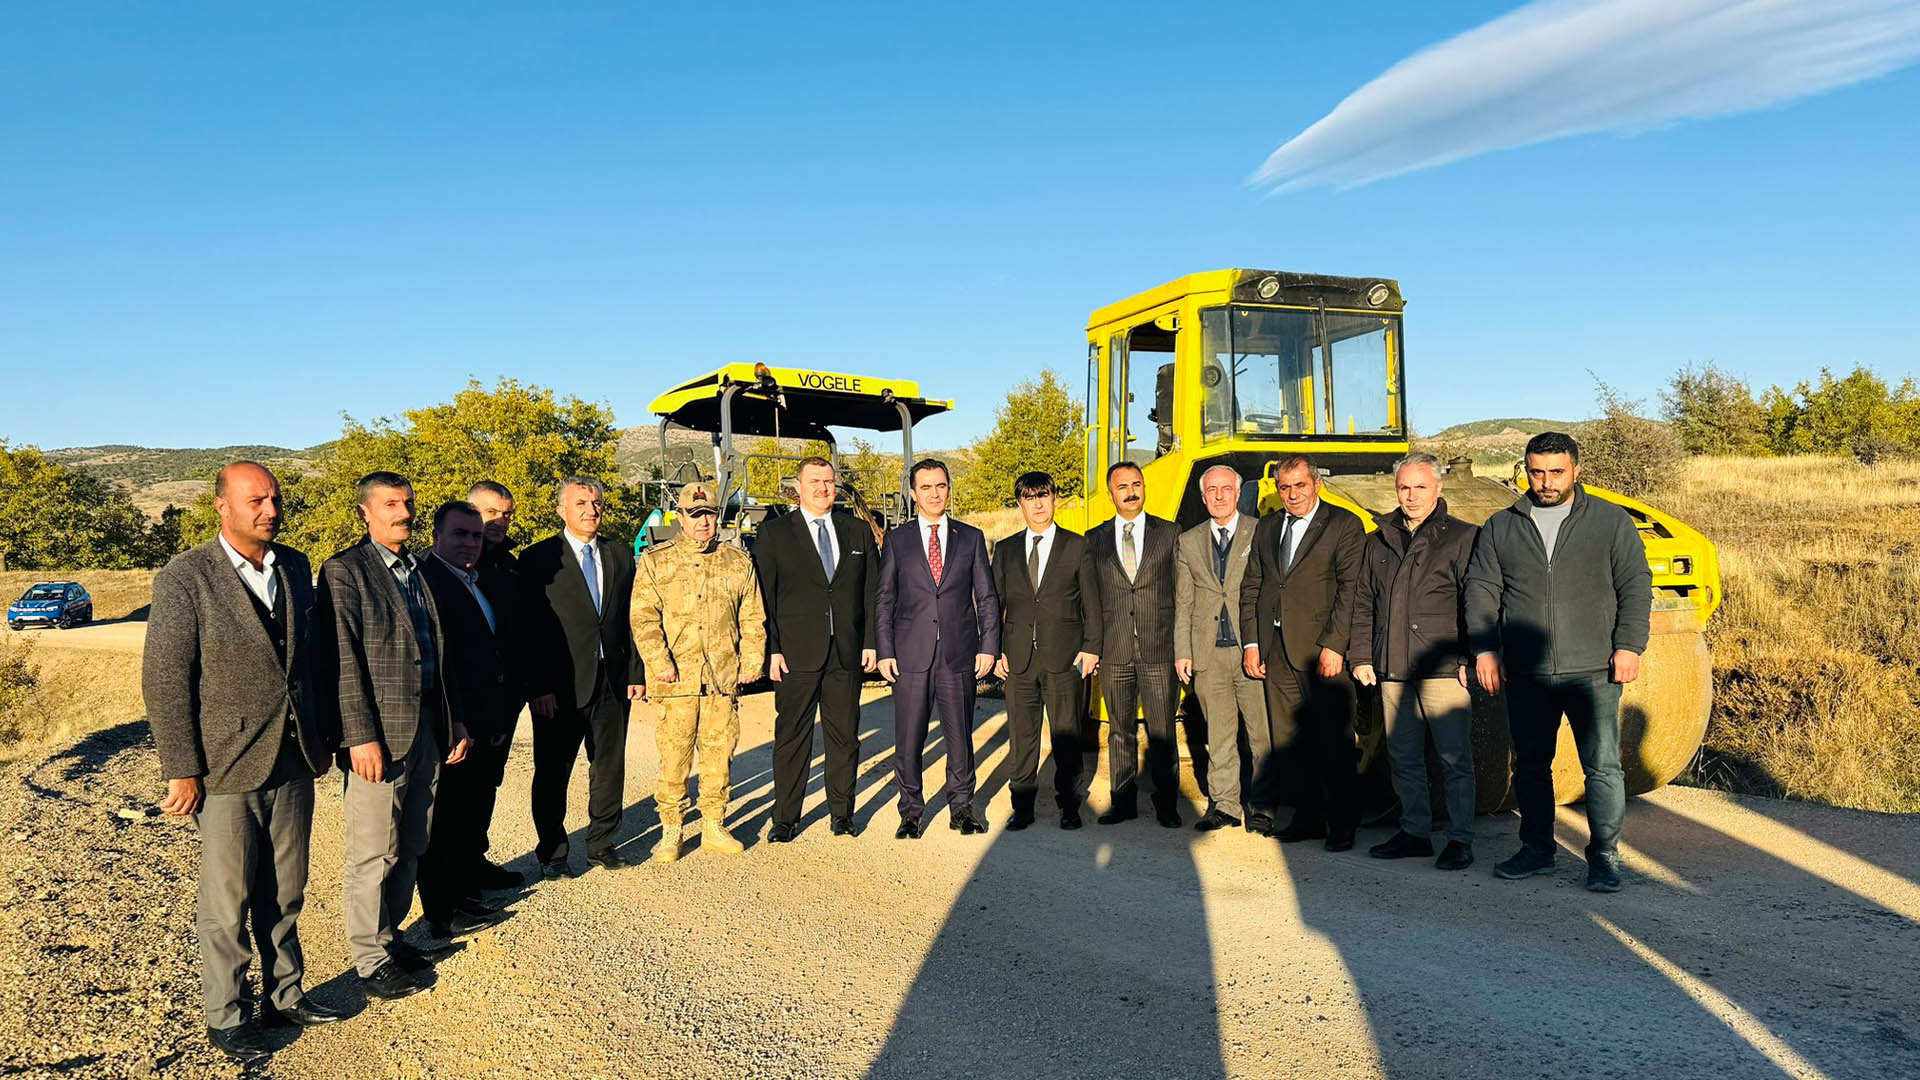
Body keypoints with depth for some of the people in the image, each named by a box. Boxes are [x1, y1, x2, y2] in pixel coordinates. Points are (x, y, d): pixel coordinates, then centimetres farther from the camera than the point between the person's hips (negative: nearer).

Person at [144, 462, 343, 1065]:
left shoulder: (295, 568, 7)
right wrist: (183, 771, -13)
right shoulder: (185, 578, -11)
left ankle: (284, 994, 32)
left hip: (293, 763, 5)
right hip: (227, 768, -5)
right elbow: (164, 680, -11)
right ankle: (225, 1016, 23)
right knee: (226, 902, 7)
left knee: (284, 894, 16)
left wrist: (320, 738, 14)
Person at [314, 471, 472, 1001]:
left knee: (410, 847, 15)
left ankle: (390, 934, 30)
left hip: (427, 730, 7)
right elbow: (343, 661, -13)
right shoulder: (345, 571, -7)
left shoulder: (418, 572, 15)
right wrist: (361, 737, -17)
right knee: (374, 854, 2)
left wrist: (454, 720, 15)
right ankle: (371, 959, 15)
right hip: (380, 736, -7)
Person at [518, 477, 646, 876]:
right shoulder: (538, 559, -4)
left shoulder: (620, 556, 10)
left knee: (610, 767, 12)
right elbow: (530, 630, -8)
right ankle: (552, 853, 22)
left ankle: (602, 844, 27)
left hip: (613, 682, 4)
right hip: (560, 688, -4)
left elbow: (631, 619, 11)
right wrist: (539, 688, -13)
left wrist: (636, 672, 4)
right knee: (553, 773, 7)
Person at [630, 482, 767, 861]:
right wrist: (659, 662, -10)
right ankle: (670, 833, 12)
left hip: (724, 675, 2)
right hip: (676, 678, -2)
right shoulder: (655, 561, 4)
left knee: (719, 752, 7)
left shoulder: (738, 561, 10)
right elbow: (643, 617, -1)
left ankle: (714, 828, 20)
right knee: (673, 756, 0)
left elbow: (752, 617, 12)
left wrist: (752, 661, 5)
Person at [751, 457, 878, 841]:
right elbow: (763, 596, 0)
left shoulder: (858, 532, 11)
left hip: (847, 654, 3)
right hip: (796, 654, -2)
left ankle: (842, 812, 22)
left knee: (845, 737, 9)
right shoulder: (774, 533, 3)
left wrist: (871, 642, 4)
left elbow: (871, 592, 11)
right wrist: (771, 649, -8)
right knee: (791, 737, 3)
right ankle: (785, 819, 14)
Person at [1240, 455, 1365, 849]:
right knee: (1288, 741, 9)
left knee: (1334, 742, -1)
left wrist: (1334, 646, -15)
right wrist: (1251, 643, 7)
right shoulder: (1266, 528, 16)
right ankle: (1308, 817, 20)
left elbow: (1350, 588, -8)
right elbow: (1250, 587, 15)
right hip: (1277, 652, 5)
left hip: (1322, 652, -5)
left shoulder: (1344, 525, -1)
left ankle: (1342, 823, 11)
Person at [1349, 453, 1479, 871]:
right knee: (1404, 758, 11)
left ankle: (1460, 840, 9)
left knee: (1454, 758, -1)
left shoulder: (1461, 537, 2)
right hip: (1392, 671, 5)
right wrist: (1360, 656, 10)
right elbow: (1363, 604, 17)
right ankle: (1415, 832, 22)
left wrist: (1470, 657, -8)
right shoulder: (1379, 542, 15)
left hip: (1442, 669, -5)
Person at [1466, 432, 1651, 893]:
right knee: (1530, 764, 10)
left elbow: (1635, 586, 3)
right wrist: (1484, 649, -1)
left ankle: (1604, 856, 9)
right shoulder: (1500, 528, 9)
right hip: (1526, 675, 2)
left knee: (1603, 765, -3)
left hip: (1592, 671, -2)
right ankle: (1536, 847, 24)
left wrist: (1629, 646, -6)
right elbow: (1481, 591, 8)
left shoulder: (1611, 521, 6)